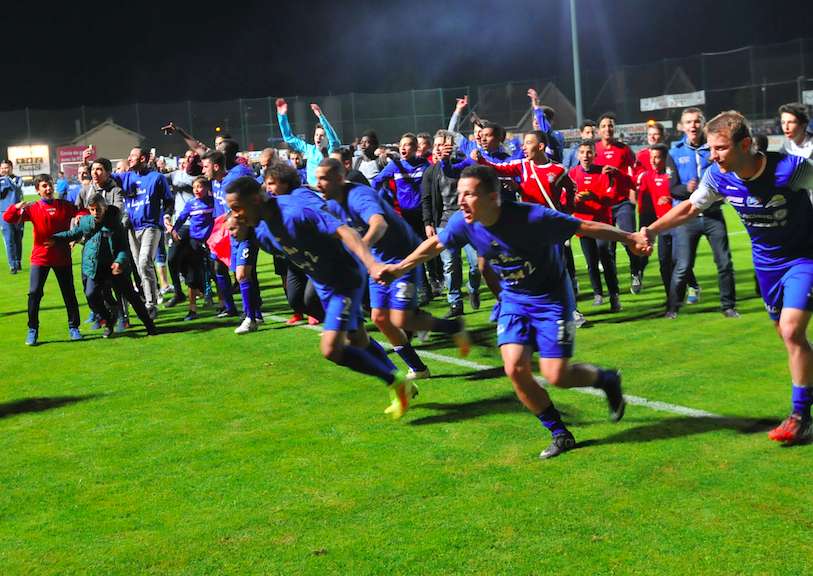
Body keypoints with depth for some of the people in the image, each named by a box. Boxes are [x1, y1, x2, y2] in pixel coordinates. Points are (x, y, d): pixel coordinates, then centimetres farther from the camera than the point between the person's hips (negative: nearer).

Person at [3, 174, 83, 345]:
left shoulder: (64, 206, 4)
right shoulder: (32, 208, -1)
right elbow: (8, 218, -7)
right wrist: (17, 207, -27)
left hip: (62, 257, 1)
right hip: (40, 257, -1)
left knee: (69, 293, 7)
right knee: (34, 293, -8)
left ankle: (73, 328, 19)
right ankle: (33, 330, 2)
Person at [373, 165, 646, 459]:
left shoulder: (533, 217, -31)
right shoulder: (463, 222, -15)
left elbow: (586, 227, -22)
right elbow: (434, 244, 5)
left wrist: (630, 238, -20)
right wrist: (398, 268, 13)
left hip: (551, 298, -5)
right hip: (514, 298, 5)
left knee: (555, 375, -11)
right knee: (515, 369, -11)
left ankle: (607, 379, 23)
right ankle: (560, 435, 9)